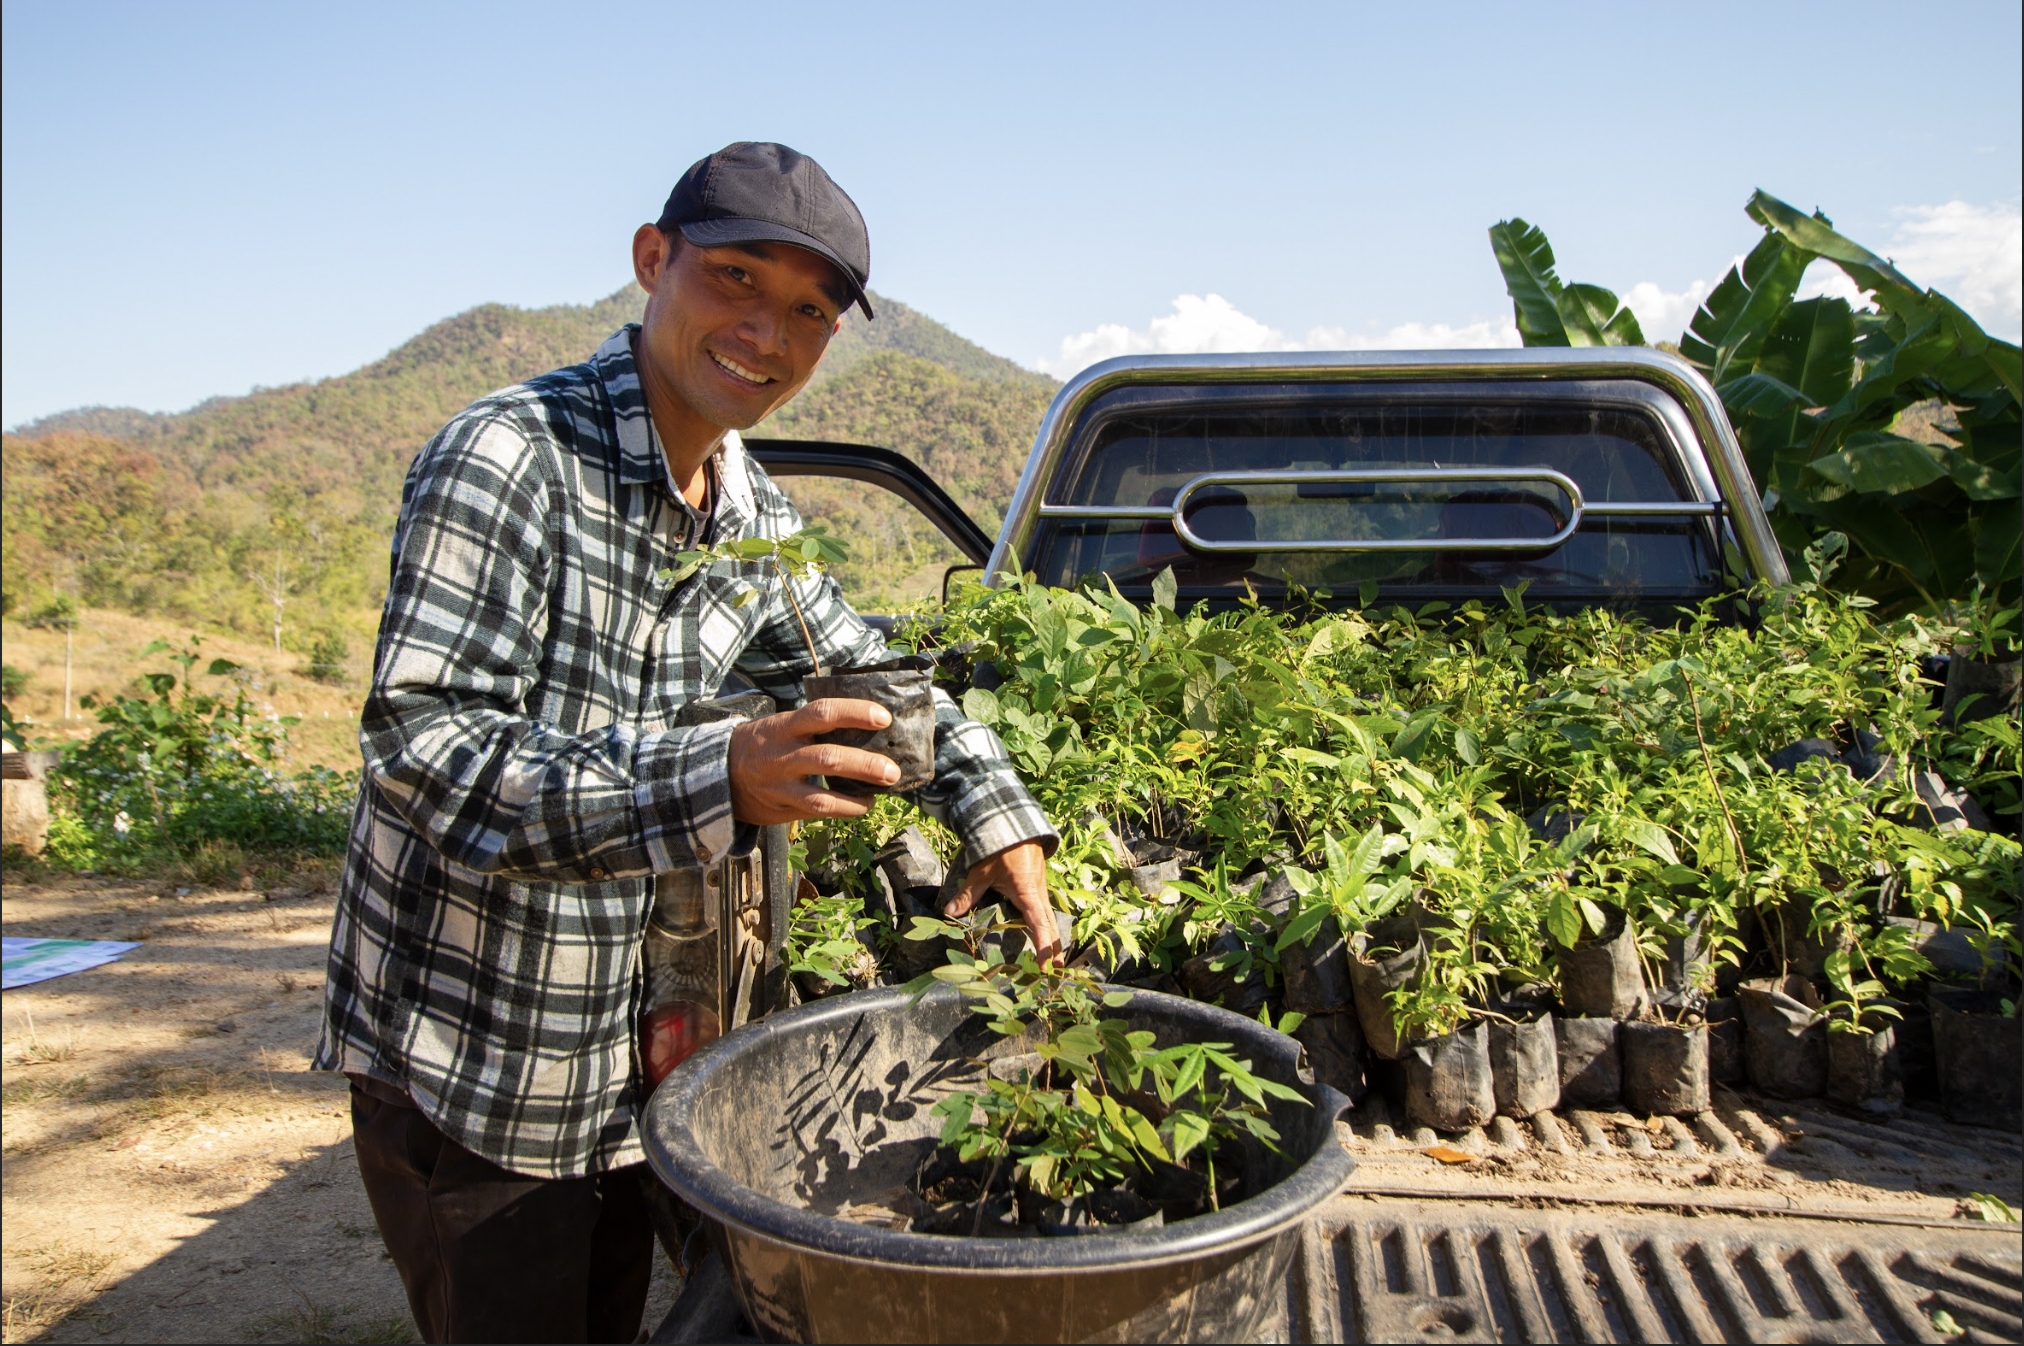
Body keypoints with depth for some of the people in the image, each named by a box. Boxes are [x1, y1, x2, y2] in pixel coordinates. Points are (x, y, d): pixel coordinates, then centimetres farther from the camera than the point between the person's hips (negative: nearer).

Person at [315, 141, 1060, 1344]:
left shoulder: (758, 522, 4)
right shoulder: (510, 459, -20)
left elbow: (873, 680, 18)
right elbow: (420, 750, -28)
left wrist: (997, 815, 5)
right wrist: (715, 783, -39)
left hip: (631, 1065, 7)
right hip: (465, 1068, -7)